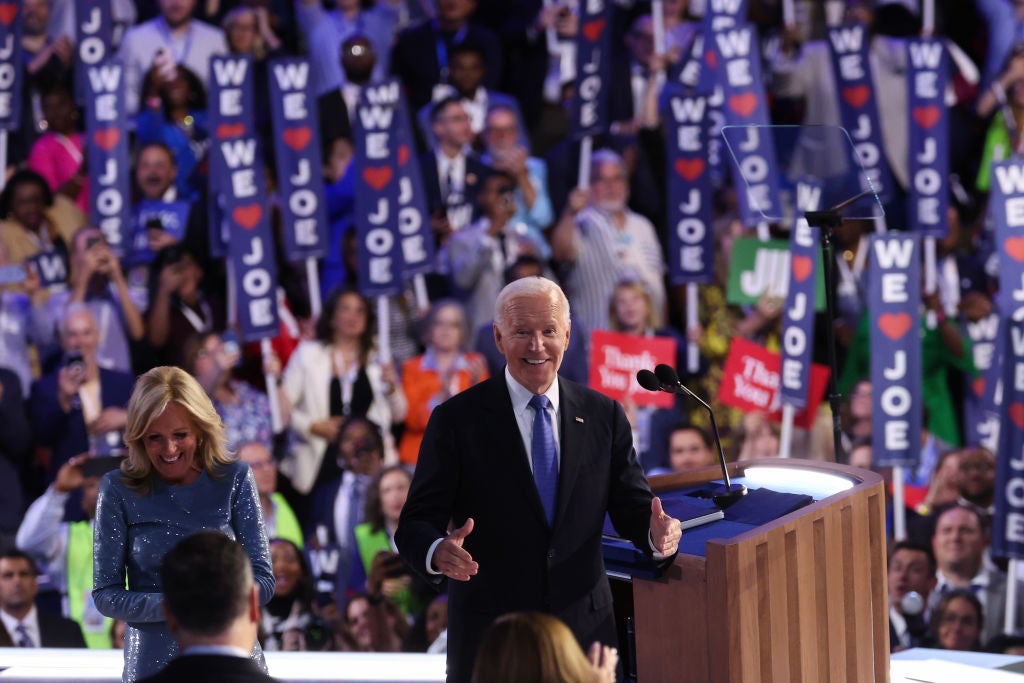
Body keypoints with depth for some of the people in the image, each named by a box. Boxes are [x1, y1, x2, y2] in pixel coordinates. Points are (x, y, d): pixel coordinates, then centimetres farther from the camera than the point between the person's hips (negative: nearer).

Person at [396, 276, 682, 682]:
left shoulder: (603, 416, 5)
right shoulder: (457, 420, -4)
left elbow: (632, 508, 5)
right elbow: (416, 523, -8)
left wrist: (657, 534, -18)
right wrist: (438, 553, -31)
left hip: (585, 633, 3)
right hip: (488, 637, -3)